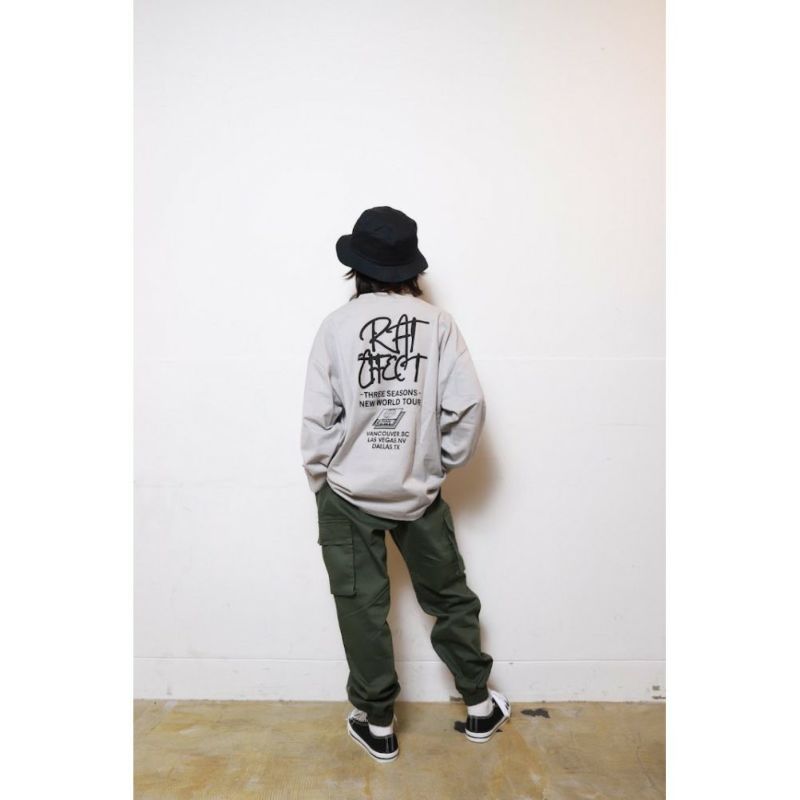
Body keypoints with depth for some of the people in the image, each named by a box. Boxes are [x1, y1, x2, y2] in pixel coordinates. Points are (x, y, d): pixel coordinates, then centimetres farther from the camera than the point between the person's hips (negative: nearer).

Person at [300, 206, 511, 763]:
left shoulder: (337, 325, -9)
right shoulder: (438, 322, -7)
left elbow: (318, 417, -10)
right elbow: (469, 406, -11)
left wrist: (321, 479, 5)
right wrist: (442, 463, 5)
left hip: (349, 493, -1)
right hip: (420, 492, 1)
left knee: (362, 608, 14)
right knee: (451, 597, 20)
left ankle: (378, 726, 30)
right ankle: (479, 707, 36)